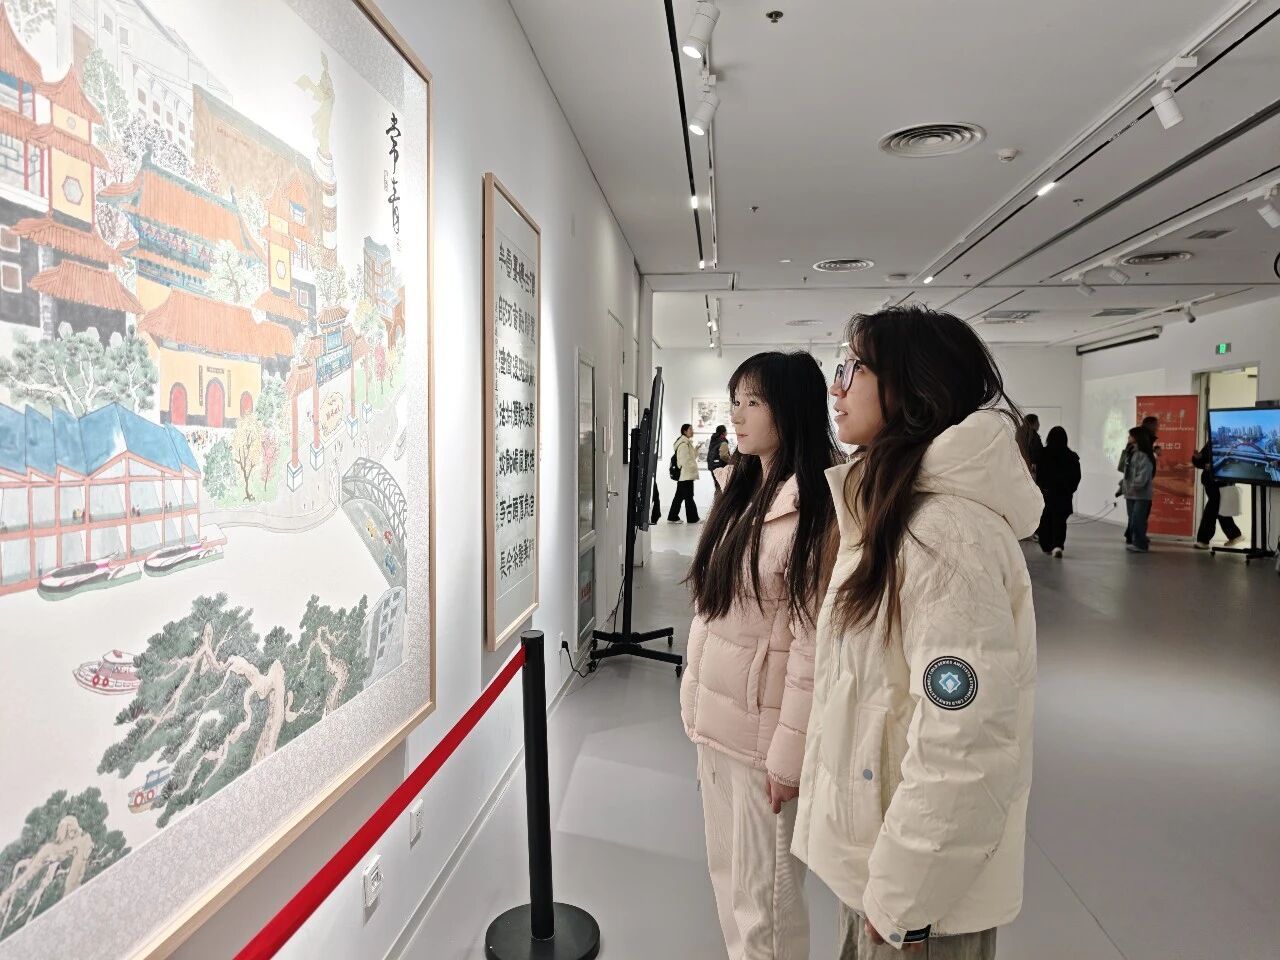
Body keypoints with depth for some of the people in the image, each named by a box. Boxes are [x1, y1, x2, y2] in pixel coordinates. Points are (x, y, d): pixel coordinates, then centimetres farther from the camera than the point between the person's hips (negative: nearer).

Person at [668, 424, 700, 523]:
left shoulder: (687, 443, 18)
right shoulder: (684, 444, -15)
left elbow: (691, 457, 23)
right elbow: (685, 460, -20)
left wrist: (696, 449, 10)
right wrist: (694, 467, -11)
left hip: (683, 475, 10)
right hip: (686, 474, -10)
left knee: (679, 496, 12)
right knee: (689, 497, -2)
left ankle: (672, 517, 16)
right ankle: (693, 518, 5)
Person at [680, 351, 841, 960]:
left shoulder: (818, 505, -18)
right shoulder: (740, 489, 9)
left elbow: (813, 640, -19)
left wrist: (789, 750, -17)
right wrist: (696, 700, 13)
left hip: (763, 725, -8)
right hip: (715, 716, 8)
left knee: (764, 894, 10)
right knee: (726, 875, 22)